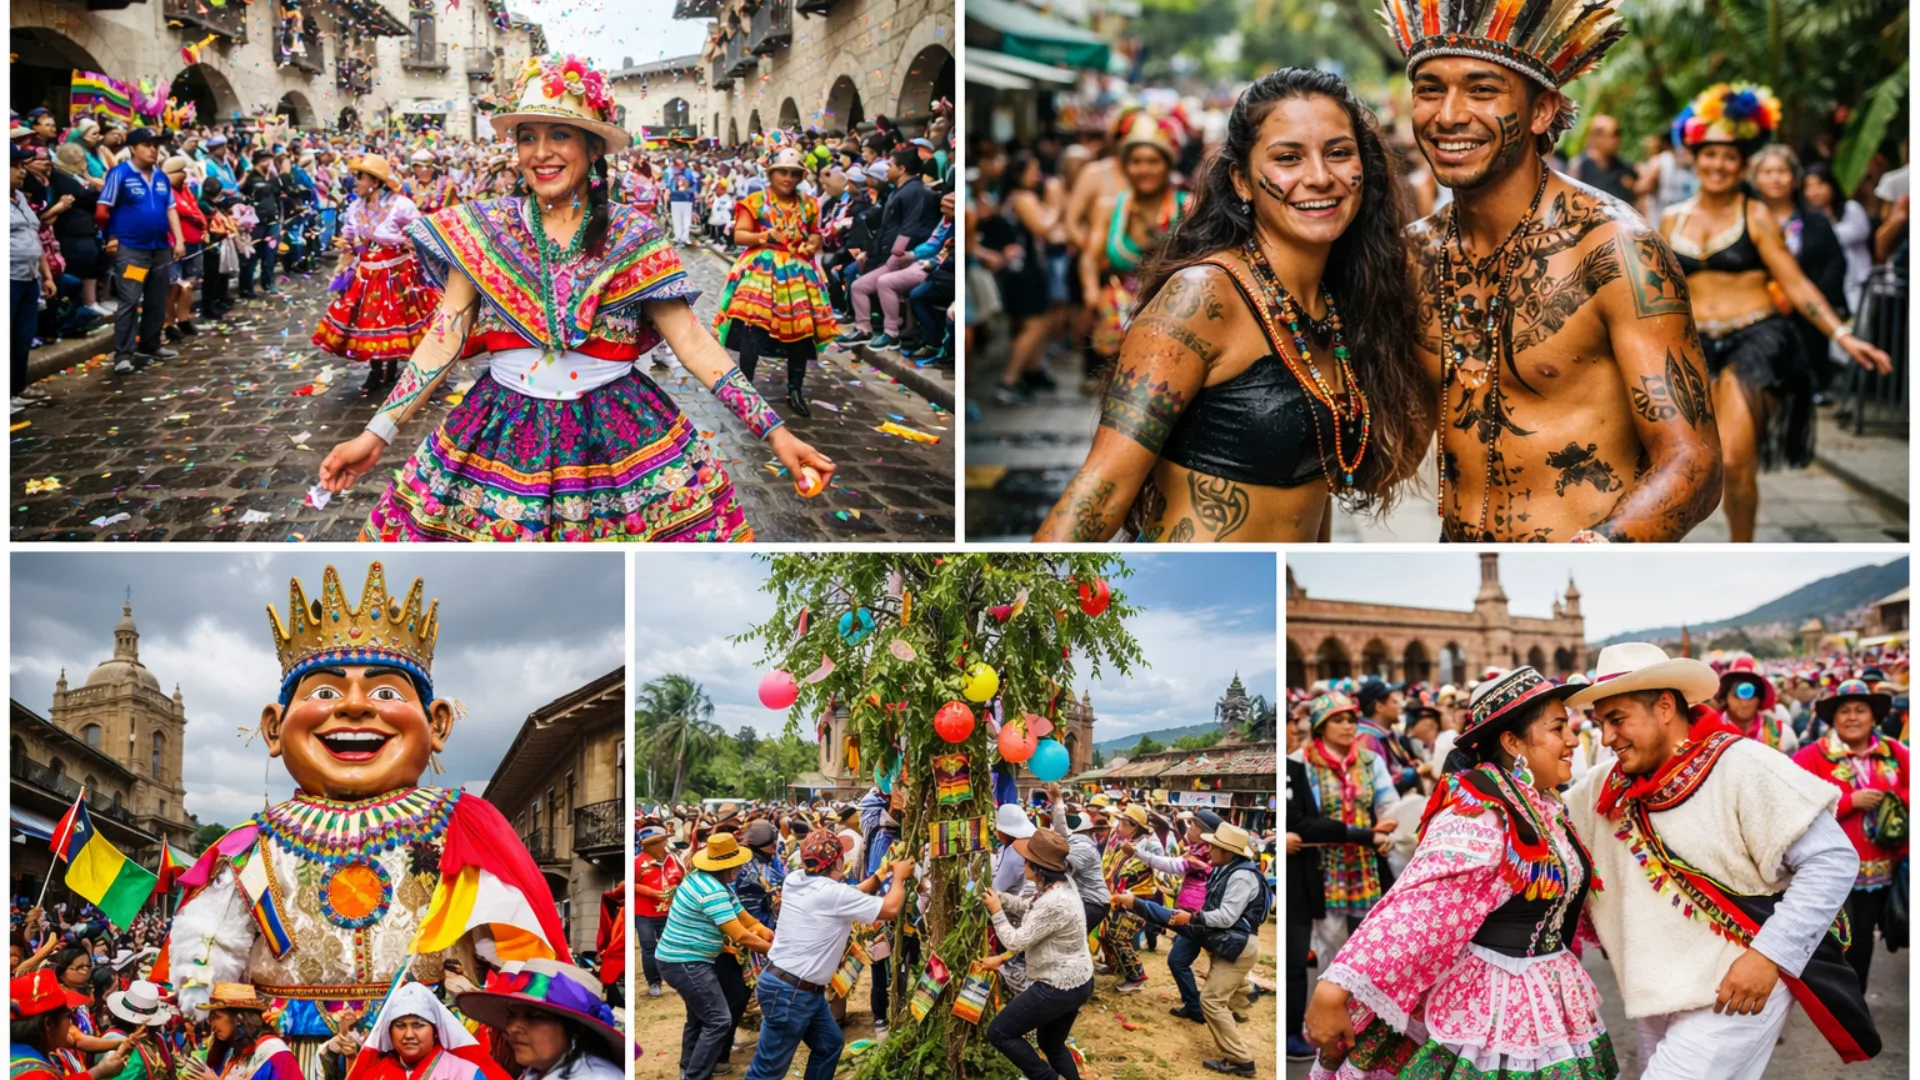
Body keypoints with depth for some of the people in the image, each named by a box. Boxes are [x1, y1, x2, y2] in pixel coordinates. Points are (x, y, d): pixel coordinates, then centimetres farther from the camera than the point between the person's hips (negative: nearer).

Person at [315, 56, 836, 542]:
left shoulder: (633, 236, -1)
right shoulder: (482, 229, 1)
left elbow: (690, 339, -4)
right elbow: (443, 340, -1)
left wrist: (773, 430, -11)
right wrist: (377, 433, -8)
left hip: (619, 433, -1)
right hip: (503, 435, 1)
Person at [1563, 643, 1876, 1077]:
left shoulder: (1742, 768, -15)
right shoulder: (1607, 788, 5)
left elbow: (1833, 860, -17)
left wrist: (1769, 955, -22)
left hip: (1737, 990, -7)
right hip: (1655, 994, 7)